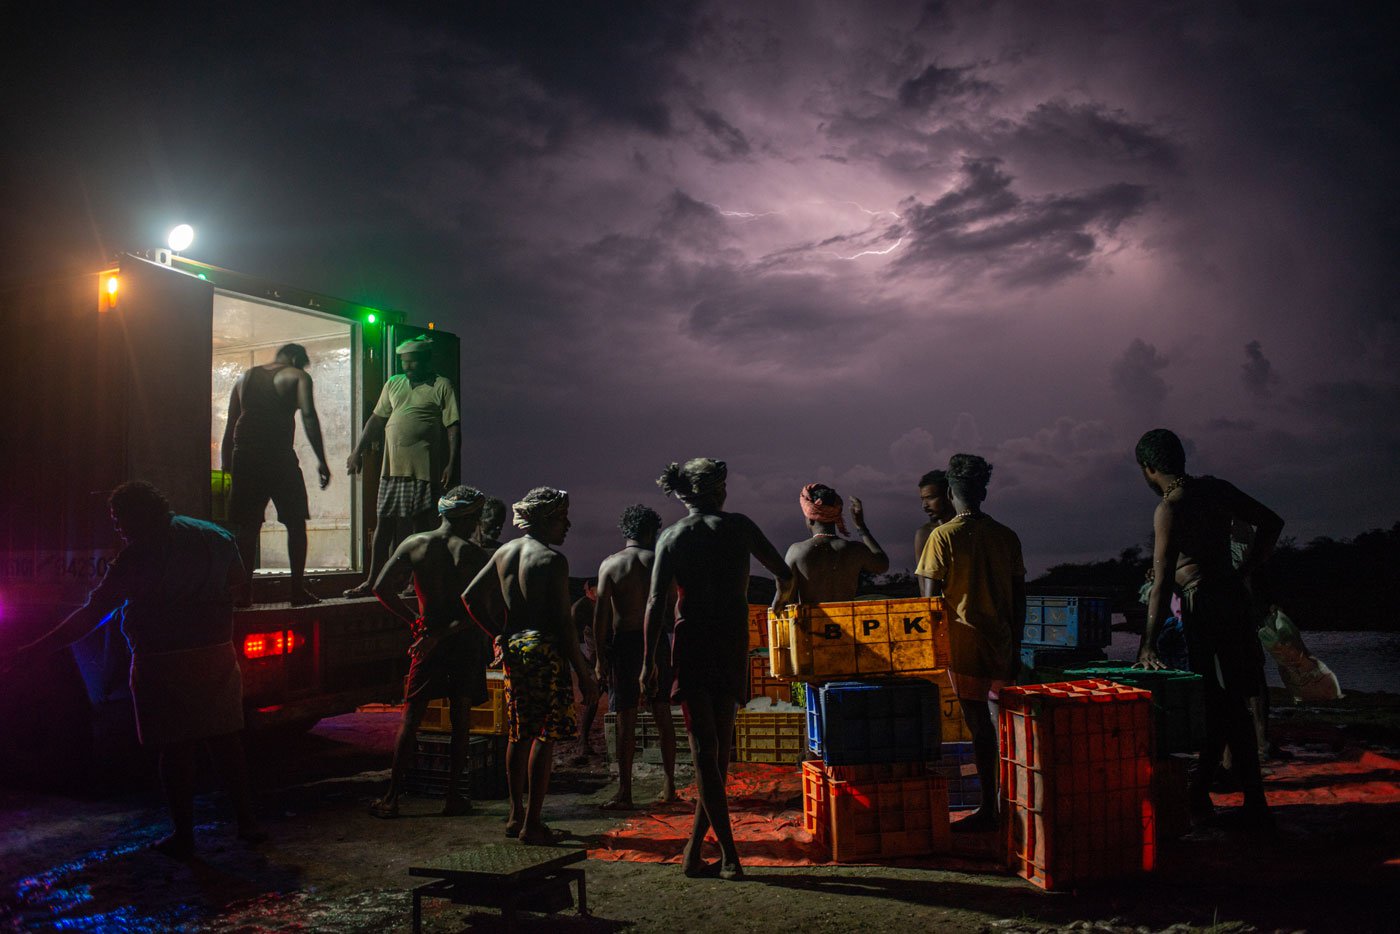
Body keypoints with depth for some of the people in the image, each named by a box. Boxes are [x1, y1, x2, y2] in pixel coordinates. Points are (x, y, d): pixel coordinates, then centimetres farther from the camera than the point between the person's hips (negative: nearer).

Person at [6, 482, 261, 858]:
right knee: (226, 742, 14)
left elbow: (92, 614, -13)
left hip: (163, 665, -5)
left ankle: (183, 836, 12)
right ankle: (247, 822, 17)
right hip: (217, 657, 5)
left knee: (174, 750, 5)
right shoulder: (215, 536, 4)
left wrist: (35, 649, -9)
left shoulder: (139, 556, -12)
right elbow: (236, 578, 19)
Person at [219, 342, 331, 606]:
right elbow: (308, 415, -9)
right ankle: (298, 589, 4)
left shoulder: (245, 378, 22)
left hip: (244, 457, 4)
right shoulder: (297, 376, 7)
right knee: (296, 523, 6)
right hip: (279, 456, -4)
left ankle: (242, 590, 6)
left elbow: (229, 429, 18)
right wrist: (321, 461, -11)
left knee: (247, 526, 9)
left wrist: (226, 471, 20)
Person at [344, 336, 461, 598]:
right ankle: (372, 581, 14)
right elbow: (376, 419, 20)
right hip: (392, 467, 5)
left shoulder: (441, 386, 0)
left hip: (423, 468, -5)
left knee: (419, 524, 0)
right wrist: (358, 451, 13)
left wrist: (451, 463, -14)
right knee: (384, 522, 7)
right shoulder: (393, 384, 16)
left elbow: (453, 427, -6)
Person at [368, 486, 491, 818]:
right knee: (461, 718, 9)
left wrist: (416, 623, 3)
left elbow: (382, 588, -3)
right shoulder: (475, 554, -8)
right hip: (465, 643, -1)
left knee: (410, 718, 8)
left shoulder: (413, 545, 0)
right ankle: (453, 796, 14)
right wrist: (440, 635, -14)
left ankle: (392, 798, 9)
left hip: (427, 643, 2)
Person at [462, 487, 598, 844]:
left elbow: (471, 595, 12)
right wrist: (585, 674, -10)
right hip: (545, 652, -7)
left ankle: (516, 814, 26)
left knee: (519, 734, 17)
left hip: (514, 649, 8)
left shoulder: (504, 552, 10)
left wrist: (501, 635, 16)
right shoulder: (552, 559, -12)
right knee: (544, 737, -1)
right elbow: (563, 623, -15)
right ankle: (532, 824, 3)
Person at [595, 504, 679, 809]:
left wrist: (601, 657, -1)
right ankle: (669, 787, 18)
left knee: (626, 720, 1)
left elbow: (601, 615, -6)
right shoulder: (659, 561, 1)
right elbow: (676, 608, -2)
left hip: (624, 643, -2)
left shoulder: (609, 564, -3)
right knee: (662, 715, 11)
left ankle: (624, 793, 4)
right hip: (656, 640, 2)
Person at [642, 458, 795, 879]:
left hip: (692, 644, -1)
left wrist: (649, 661, -2)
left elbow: (656, 602, -5)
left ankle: (729, 854, -5)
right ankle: (694, 851, 14)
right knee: (719, 749, 10)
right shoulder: (739, 526, 5)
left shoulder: (672, 537, 3)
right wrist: (779, 604, 33)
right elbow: (784, 575, 11)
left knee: (704, 750, 0)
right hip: (733, 643, 1)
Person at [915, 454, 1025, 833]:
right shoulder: (1007, 536, 6)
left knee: (979, 722, -1)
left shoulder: (943, 536, -7)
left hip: (964, 642, -5)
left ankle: (989, 809, 5)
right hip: (1002, 642, 5)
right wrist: (1015, 647, 14)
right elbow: (1019, 597, 7)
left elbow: (930, 598, -11)